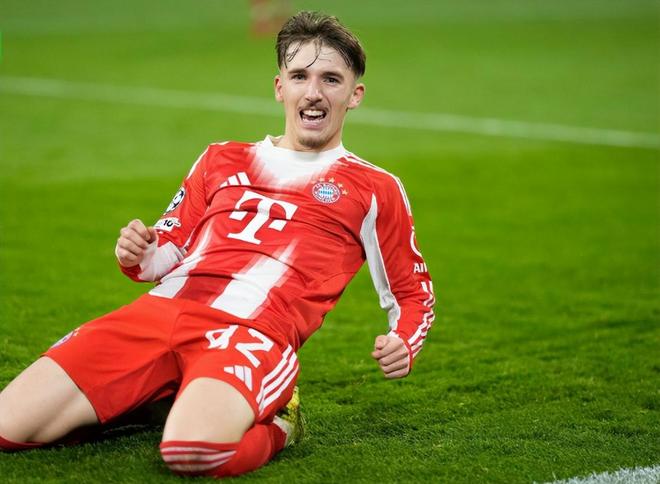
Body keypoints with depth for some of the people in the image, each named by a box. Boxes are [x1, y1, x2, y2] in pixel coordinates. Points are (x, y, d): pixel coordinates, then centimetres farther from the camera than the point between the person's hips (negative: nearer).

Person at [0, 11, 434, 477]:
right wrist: (138, 256, 2)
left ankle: (276, 424, -5)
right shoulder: (221, 160, 26)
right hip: (159, 311, 5)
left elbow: (413, 292, 22)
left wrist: (403, 344, -1)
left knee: (193, 448, -39)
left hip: (253, 334, -4)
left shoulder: (374, 190, 17)